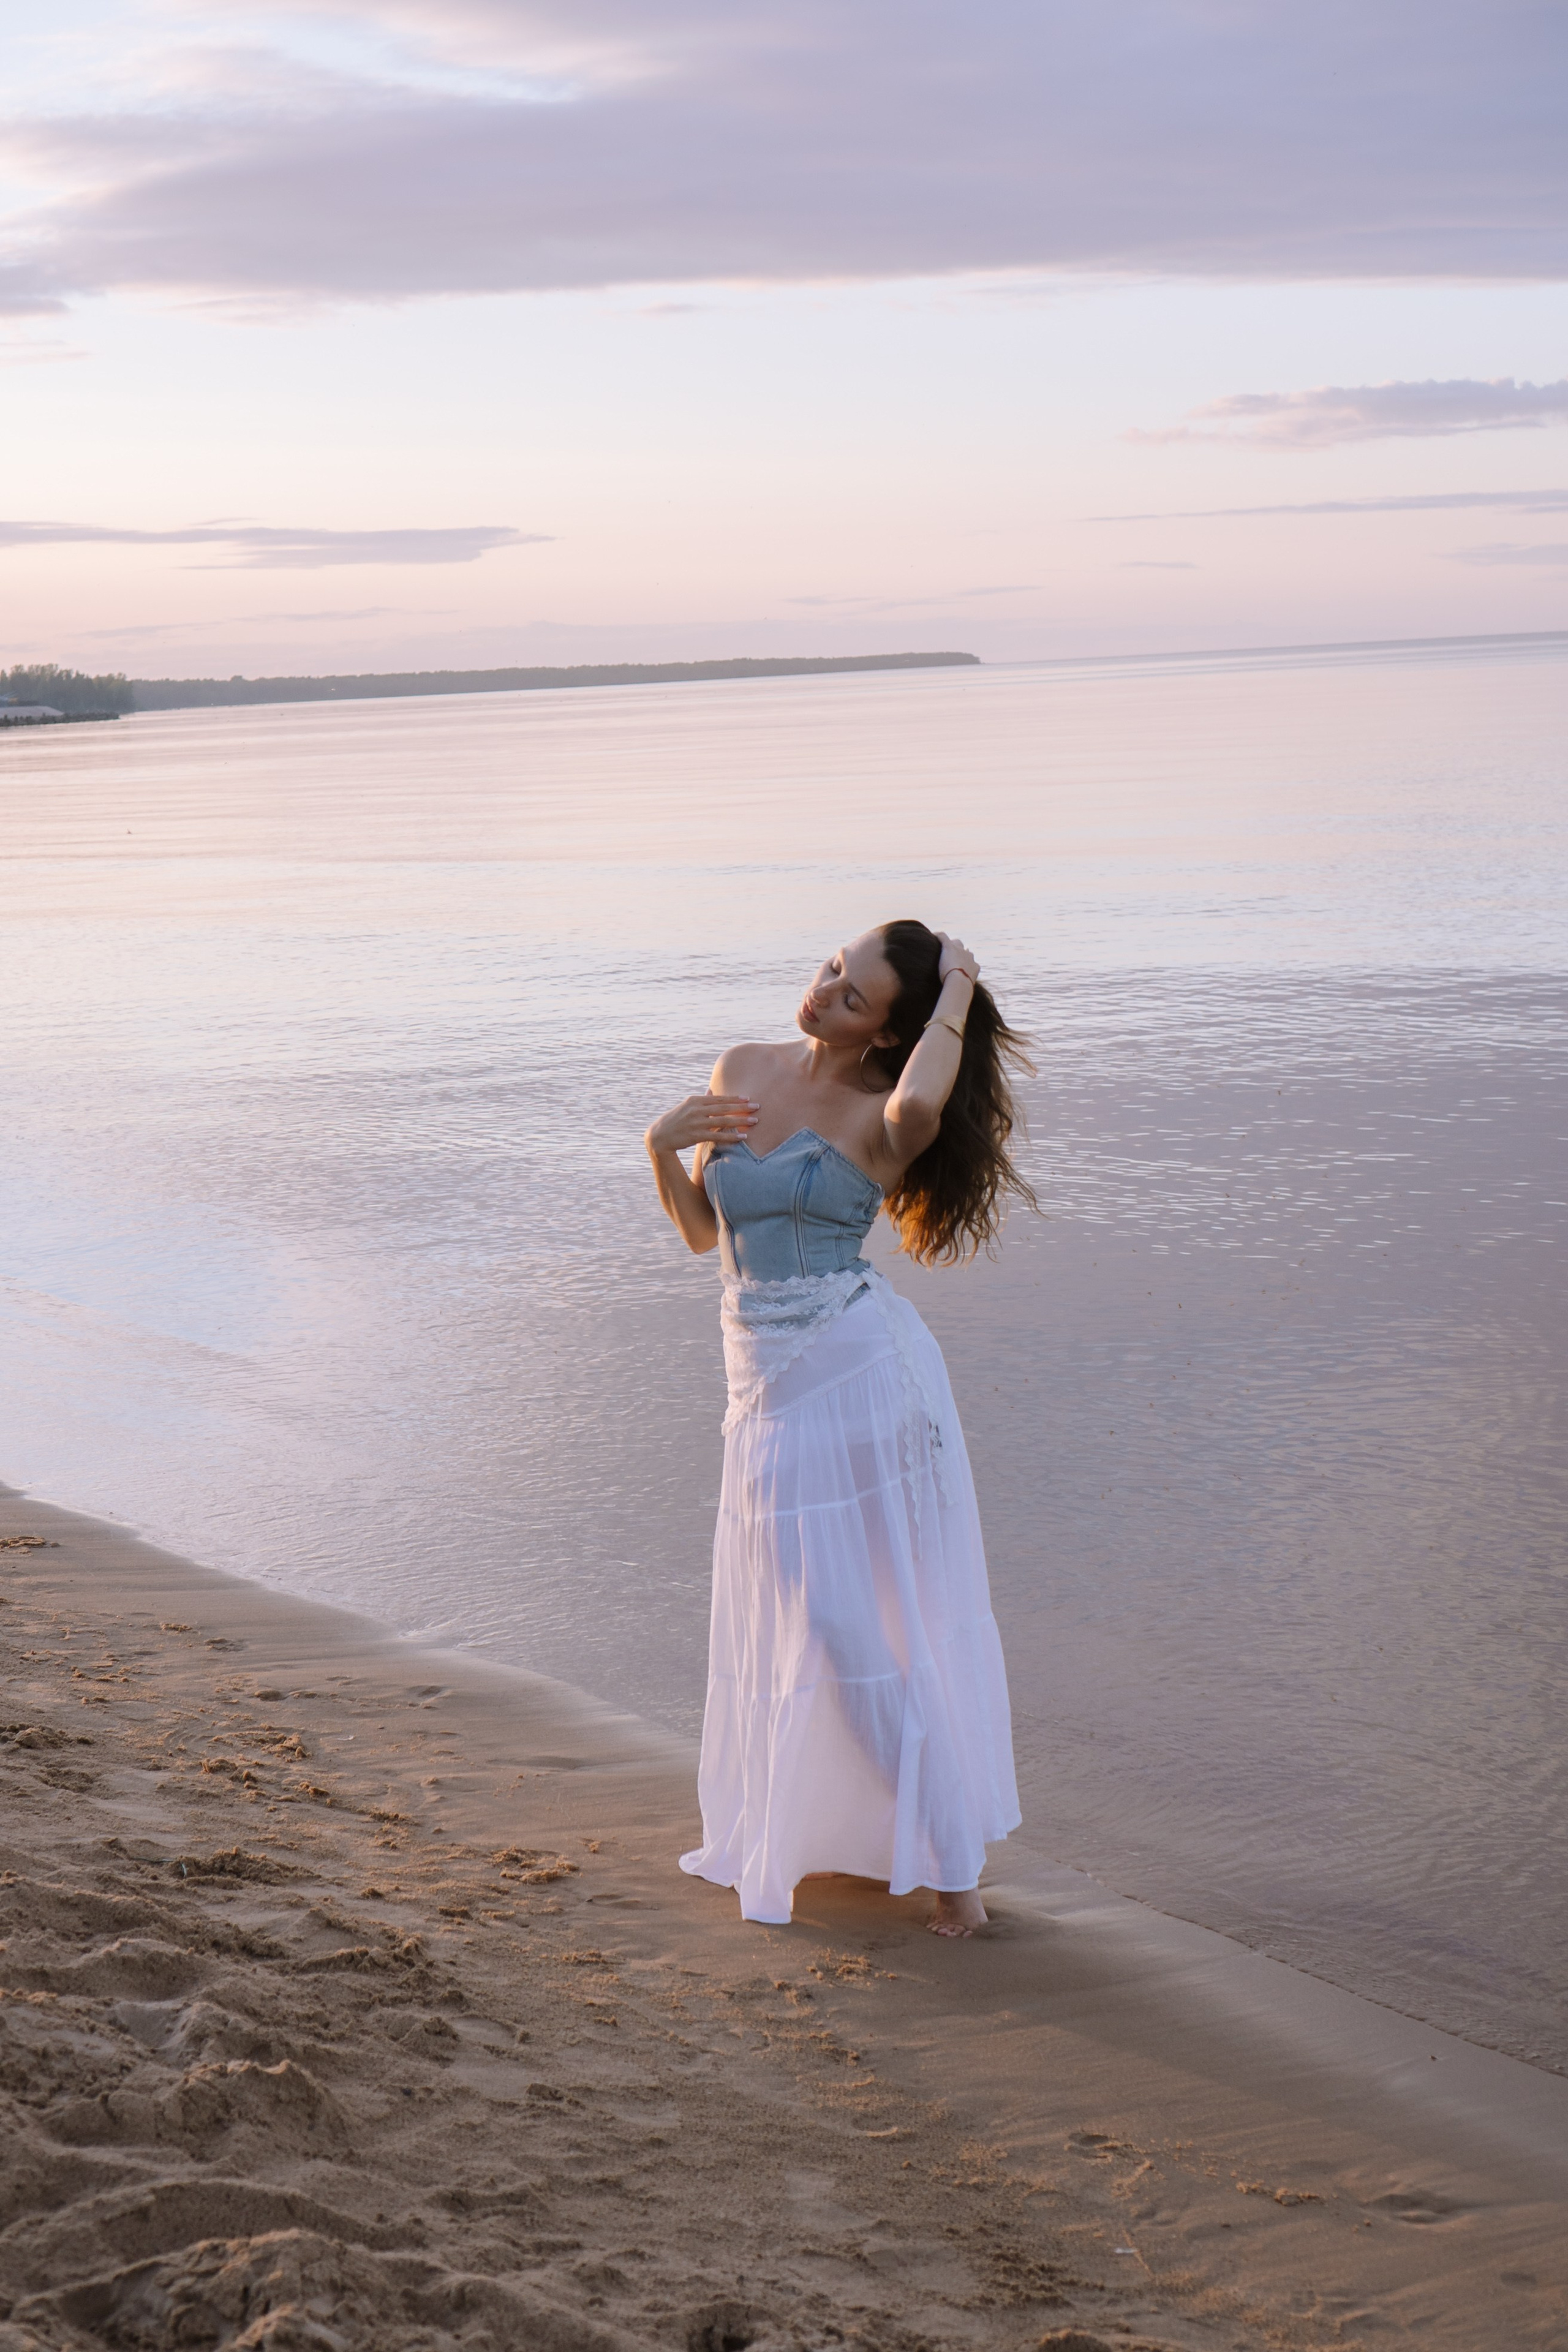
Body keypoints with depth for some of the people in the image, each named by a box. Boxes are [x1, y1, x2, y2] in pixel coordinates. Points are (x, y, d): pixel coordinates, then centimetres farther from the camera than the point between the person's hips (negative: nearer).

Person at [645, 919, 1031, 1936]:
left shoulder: (882, 1118, -10)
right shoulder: (741, 1072, 8)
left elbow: (919, 1102, -37)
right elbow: (704, 1230, 15)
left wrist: (958, 991, -21)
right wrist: (664, 1151, -4)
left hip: (862, 1370, -6)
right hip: (769, 1389, 6)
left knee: (865, 1623, -5)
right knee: (787, 1620, 16)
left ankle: (950, 1854, 6)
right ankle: (798, 1826, 33)